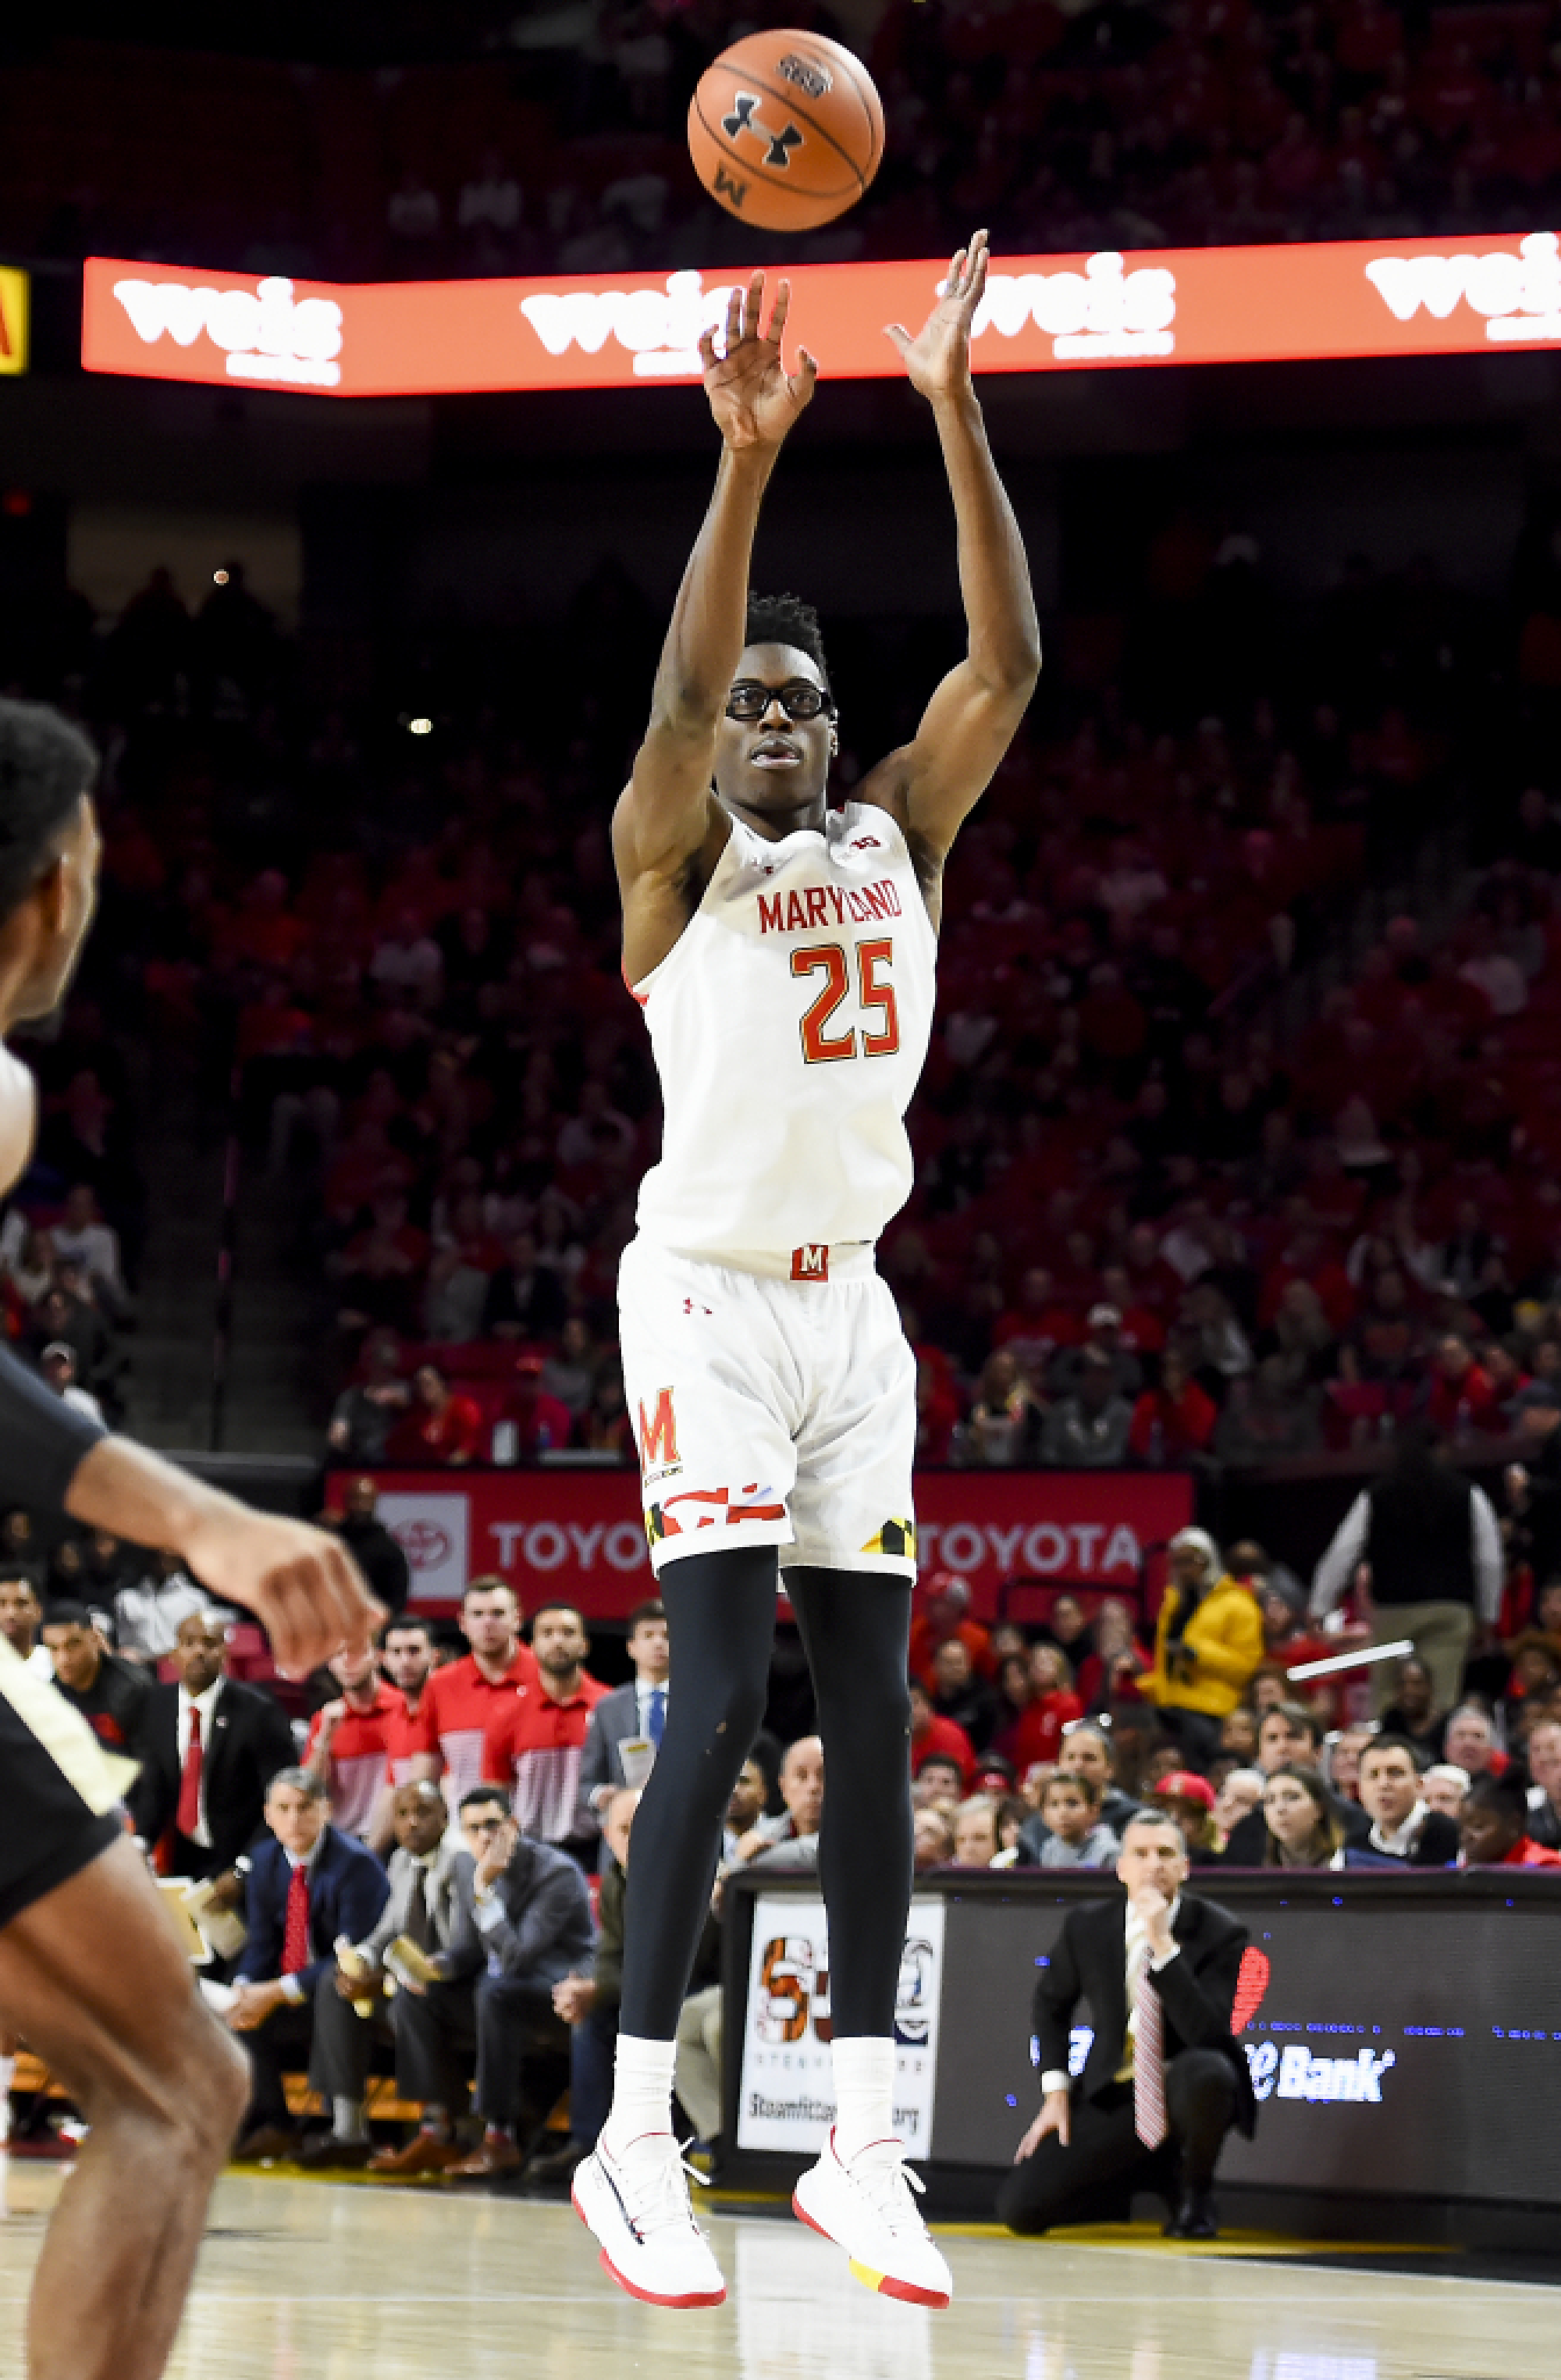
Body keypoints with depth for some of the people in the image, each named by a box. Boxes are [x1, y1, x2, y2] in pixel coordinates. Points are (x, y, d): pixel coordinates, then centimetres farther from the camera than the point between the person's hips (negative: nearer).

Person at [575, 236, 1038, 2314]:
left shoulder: (898, 833, 10)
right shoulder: (677, 850, -3)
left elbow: (1006, 662, -4)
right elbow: (684, 686, -24)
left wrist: (956, 407, -15)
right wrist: (748, 459, -37)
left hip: (853, 1300, 6)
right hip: (710, 1290, -6)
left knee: (872, 1713, 2)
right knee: (721, 1701, -14)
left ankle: (863, 2145, 4)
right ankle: (635, 2142, -10)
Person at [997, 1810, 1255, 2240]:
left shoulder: (1220, 1933, -13)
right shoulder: (1087, 1926, -3)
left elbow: (1207, 2035, -27)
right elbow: (1051, 2002, 16)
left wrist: (1163, 1945, -32)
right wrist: (1056, 2091, 5)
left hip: (1187, 2090, -3)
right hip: (1113, 2096, 3)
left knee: (1205, 2072, -41)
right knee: (1019, 2209, -13)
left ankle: (1194, 2191, -7)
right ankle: (1153, 2171, 15)